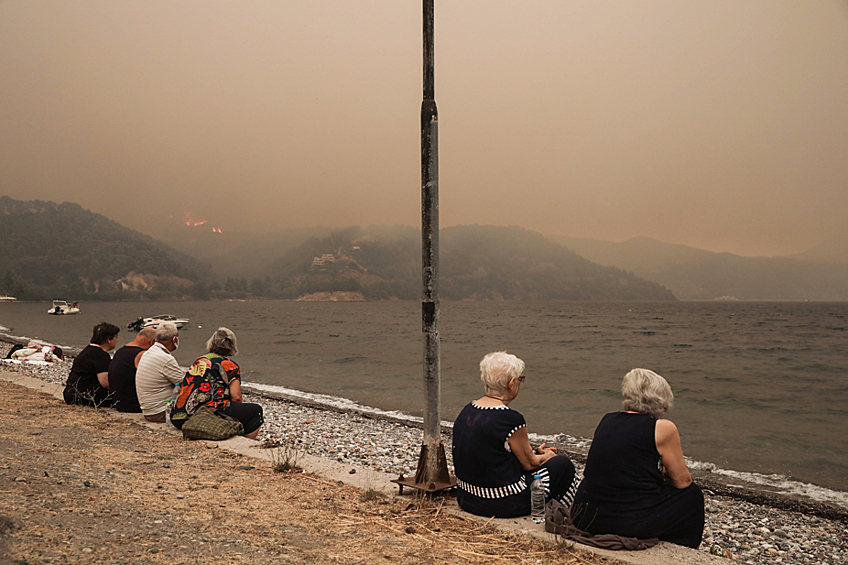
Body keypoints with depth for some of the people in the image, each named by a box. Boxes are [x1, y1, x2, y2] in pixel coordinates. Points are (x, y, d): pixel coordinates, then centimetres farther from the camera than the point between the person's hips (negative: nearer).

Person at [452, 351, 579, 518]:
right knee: (563, 464, 11)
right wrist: (547, 456, 15)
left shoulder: (467, 411, 0)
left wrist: (532, 452, 20)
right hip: (504, 505, -7)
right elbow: (529, 463, -8)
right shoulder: (510, 419, -23)